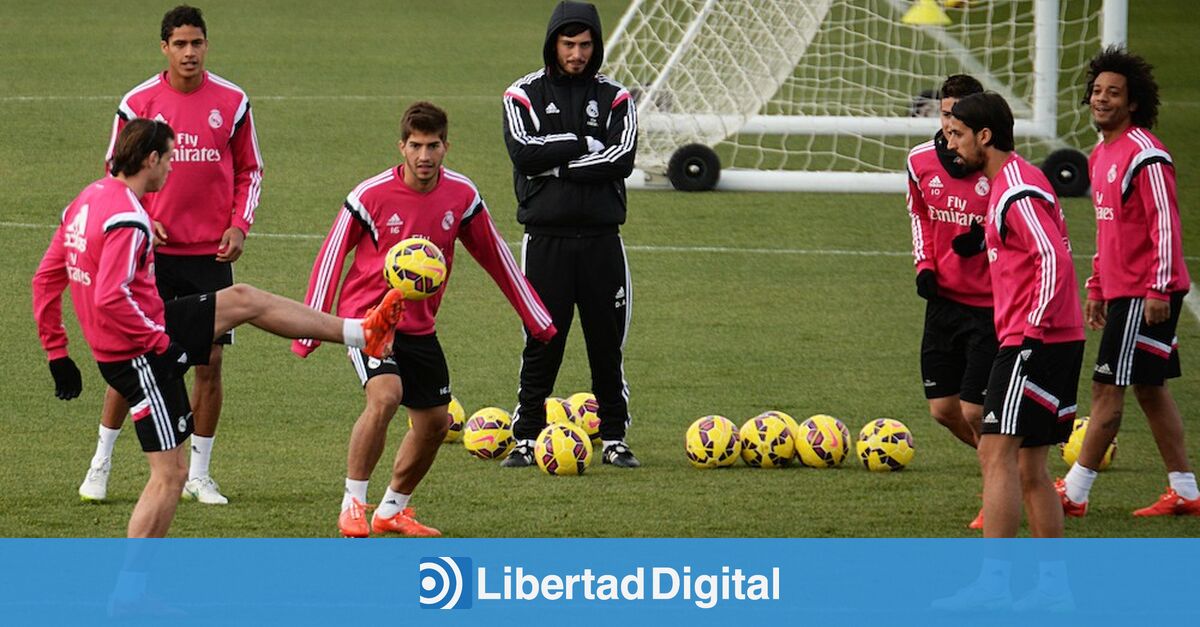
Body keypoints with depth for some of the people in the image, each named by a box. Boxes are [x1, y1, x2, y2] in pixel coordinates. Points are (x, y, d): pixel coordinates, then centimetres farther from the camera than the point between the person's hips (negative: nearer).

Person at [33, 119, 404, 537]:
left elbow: (45, 278, 10)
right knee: (169, 476, -6)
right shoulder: (127, 220, -24)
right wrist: (160, 342, -20)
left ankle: (360, 333, 31)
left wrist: (56, 352, 14)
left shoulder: (86, 202, 6)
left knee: (243, 301, 20)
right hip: (140, 356, -10)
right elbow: (110, 299, -32)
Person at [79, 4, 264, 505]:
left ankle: (198, 474, 11)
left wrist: (239, 225, -3)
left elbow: (250, 172, 11)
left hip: (211, 253, 1)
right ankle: (100, 466, 12)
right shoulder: (137, 103, -1)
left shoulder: (231, 102, 1)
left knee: (210, 361, 1)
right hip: (153, 251, -1)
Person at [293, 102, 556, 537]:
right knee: (385, 396, -28)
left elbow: (494, 255, 10)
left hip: (420, 326, 6)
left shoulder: (461, 195, -4)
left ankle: (392, 510, 29)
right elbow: (331, 257, -7)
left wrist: (536, 318, 15)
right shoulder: (371, 196, -15)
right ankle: (353, 505, -17)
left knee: (435, 421, 9)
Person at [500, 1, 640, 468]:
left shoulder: (613, 98, 8)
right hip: (546, 239, -2)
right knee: (541, 344, -2)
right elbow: (524, 153, -13)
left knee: (608, 344, 4)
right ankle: (526, 439, 5)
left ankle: (614, 439, 12)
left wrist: (556, 164, -11)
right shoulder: (524, 95, 5)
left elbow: (622, 158, -8)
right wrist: (584, 143, -9)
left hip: (601, 240, 2)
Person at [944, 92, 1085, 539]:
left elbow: (1055, 260, -22)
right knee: (1028, 470, 11)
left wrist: (1033, 331, -22)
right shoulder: (1008, 182, 18)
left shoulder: (1018, 191, -14)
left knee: (997, 455, -14)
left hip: (1032, 343, -11)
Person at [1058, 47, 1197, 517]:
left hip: (1147, 293, -10)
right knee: (1149, 388, 12)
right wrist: (1096, 288, 22)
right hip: (1121, 290, 10)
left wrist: (1159, 289, -22)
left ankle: (1075, 491, -3)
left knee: (1108, 387, -6)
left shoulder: (1144, 155, -15)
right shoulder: (1101, 155, 14)